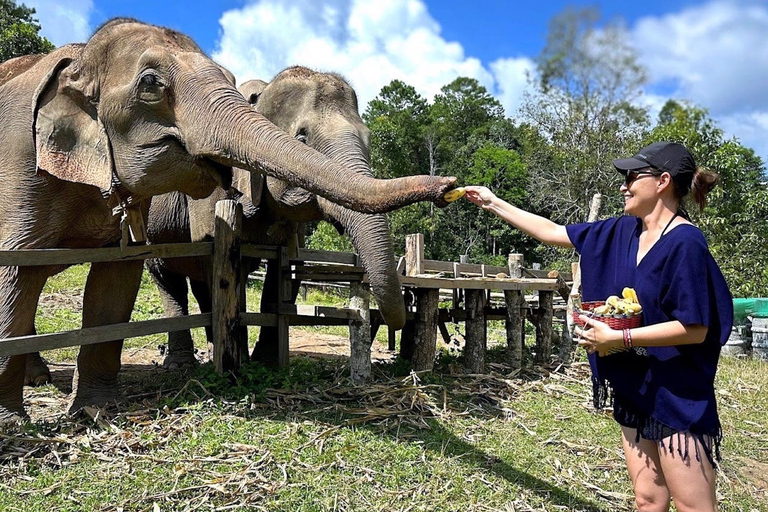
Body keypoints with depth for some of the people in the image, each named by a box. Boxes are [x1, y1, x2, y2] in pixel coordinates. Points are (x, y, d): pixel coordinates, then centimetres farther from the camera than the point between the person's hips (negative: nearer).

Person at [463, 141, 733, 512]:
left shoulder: (685, 243, -18)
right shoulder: (623, 232, 5)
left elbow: (695, 328, -21)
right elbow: (553, 232, 12)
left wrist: (619, 338, -20)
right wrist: (494, 204, 13)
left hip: (677, 394, -7)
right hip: (633, 388, 7)